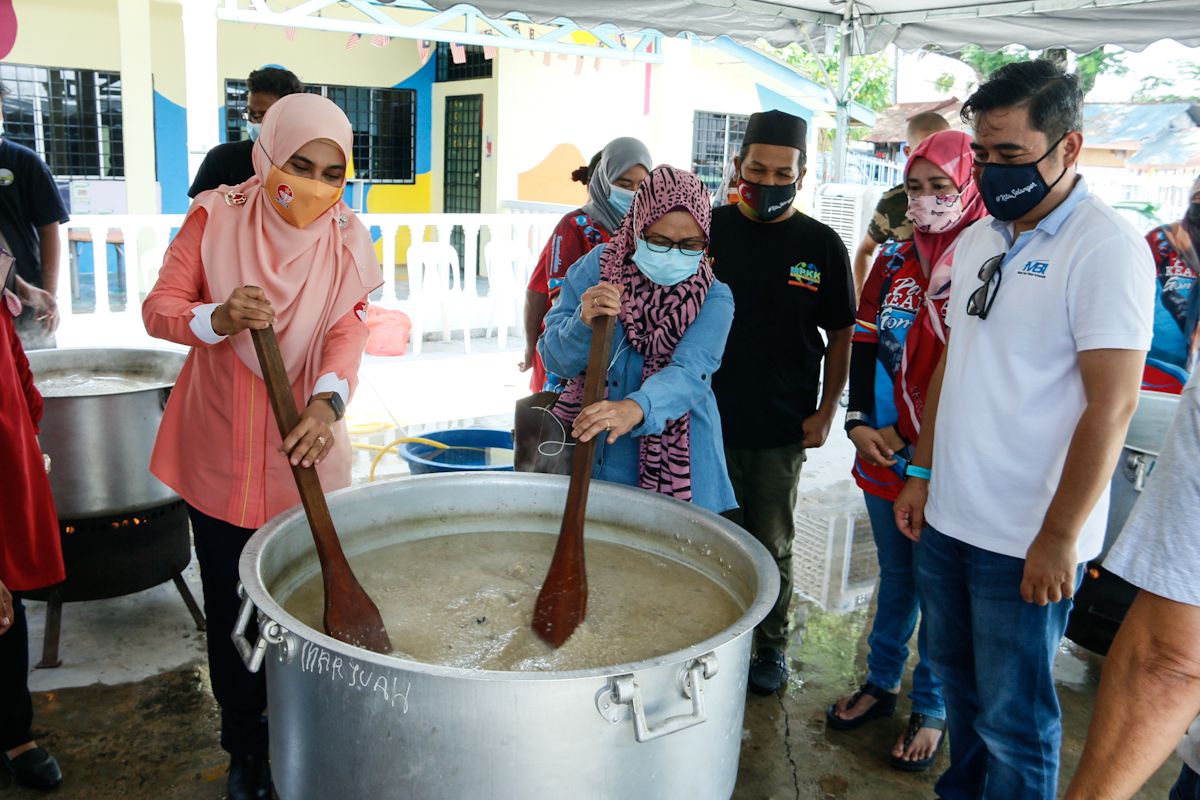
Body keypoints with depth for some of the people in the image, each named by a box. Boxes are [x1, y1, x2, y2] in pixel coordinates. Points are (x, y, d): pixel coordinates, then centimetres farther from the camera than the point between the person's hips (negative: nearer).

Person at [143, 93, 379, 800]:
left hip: (301, 450, 0)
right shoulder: (217, 216, -5)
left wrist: (327, 401, -37)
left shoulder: (347, 240, -3)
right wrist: (218, 318, -33)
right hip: (219, 450, 0)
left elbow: (349, 330, -16)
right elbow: (159, 306, -10)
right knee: (230, 606, 11)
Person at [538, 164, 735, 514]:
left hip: (670, 469, -1)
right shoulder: (598, 265, -6)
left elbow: (690, 372, -26)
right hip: (585, 456, 2)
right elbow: (556, 359, -7)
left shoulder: (713, 298, -9)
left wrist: (636, 408, -47)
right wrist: (584, 323, -29)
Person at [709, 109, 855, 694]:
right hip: (711, 420, 1)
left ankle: (772, 648, 30)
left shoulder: (821, 245, 0)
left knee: (773, 548, 11)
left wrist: (826, 411, -1)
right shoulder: (710, 229, 0)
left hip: (783, 429, 0)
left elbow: (839, 335, 7)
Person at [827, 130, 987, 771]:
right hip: (883, 452, 5)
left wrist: (929, 447, -16)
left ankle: (930, 710, 27)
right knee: (895, 576, 20)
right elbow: (865, 344, 11)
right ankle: (879, 685, 37)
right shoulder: (894, 260, 6)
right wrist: (859, 423, -1)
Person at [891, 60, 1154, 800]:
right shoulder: (978, 240, 8)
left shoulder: (1107, 247, -14)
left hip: (1028, 538, -7)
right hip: (949, 515, 7)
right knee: (957, 677, 21)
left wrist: (1060, 536, -17)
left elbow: (1112, 404, -17)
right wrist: (922, 472, 13)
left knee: (1013, 716, 6)